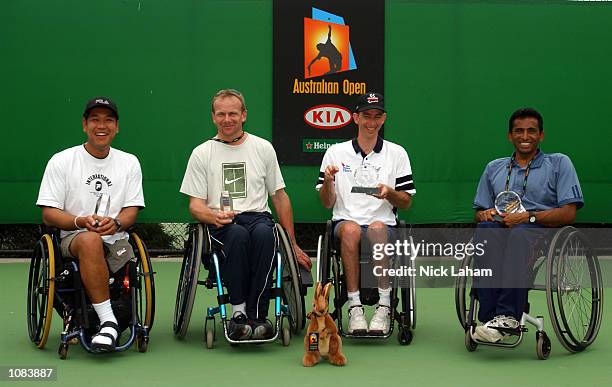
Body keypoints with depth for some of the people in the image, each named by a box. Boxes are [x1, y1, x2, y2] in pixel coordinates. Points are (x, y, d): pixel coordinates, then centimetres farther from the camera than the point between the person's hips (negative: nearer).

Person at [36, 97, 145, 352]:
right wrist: (81, 222, -19)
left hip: (116, 242, 3)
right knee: (90, 240, -40)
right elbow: (48, 215, 1)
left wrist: (115, 223, -17)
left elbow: (132, 211, 8)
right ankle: (108, 322, -38)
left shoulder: (129, 163, 14)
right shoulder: (61, 161, 5)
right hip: (72, 239, -3)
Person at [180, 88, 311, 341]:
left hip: (258, 216, 1)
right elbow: (195, 204, 8)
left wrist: (293, 244, 17)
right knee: (238, 234, -38)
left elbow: (279, 197, 19)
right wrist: (214, 216, -17)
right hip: (220, 224, -1)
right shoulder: (202, 154, 11)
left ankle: (255, 314, -36)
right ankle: (238, 310, -35)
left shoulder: (263, 148, 15)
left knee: (264, 233, -37)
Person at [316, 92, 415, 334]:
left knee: (377, 228, -36)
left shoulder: (397, 153, 13)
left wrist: (389, 193, -9)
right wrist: (328, 181, -11)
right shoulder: (335, 153, 12)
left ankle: (384, 306, -32)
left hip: (384, 224, 0)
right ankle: (354, 306, -32)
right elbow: (327, 203, 10)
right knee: (351, 229, -36)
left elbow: (406, 202, 12)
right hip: (345, 221, 0)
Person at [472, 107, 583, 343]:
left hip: (543, 230, -3)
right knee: (485, 230, -35)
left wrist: (528, 217, -12)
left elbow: (569, 213, 1)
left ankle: (507, 316, -48)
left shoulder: (559, 163, 14)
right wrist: (485, 215, -1)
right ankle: (490, 314, -43)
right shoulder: (494, 168, 26)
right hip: (502, 228, 3)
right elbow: (480, 211, 25)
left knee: (520, 233, -40)